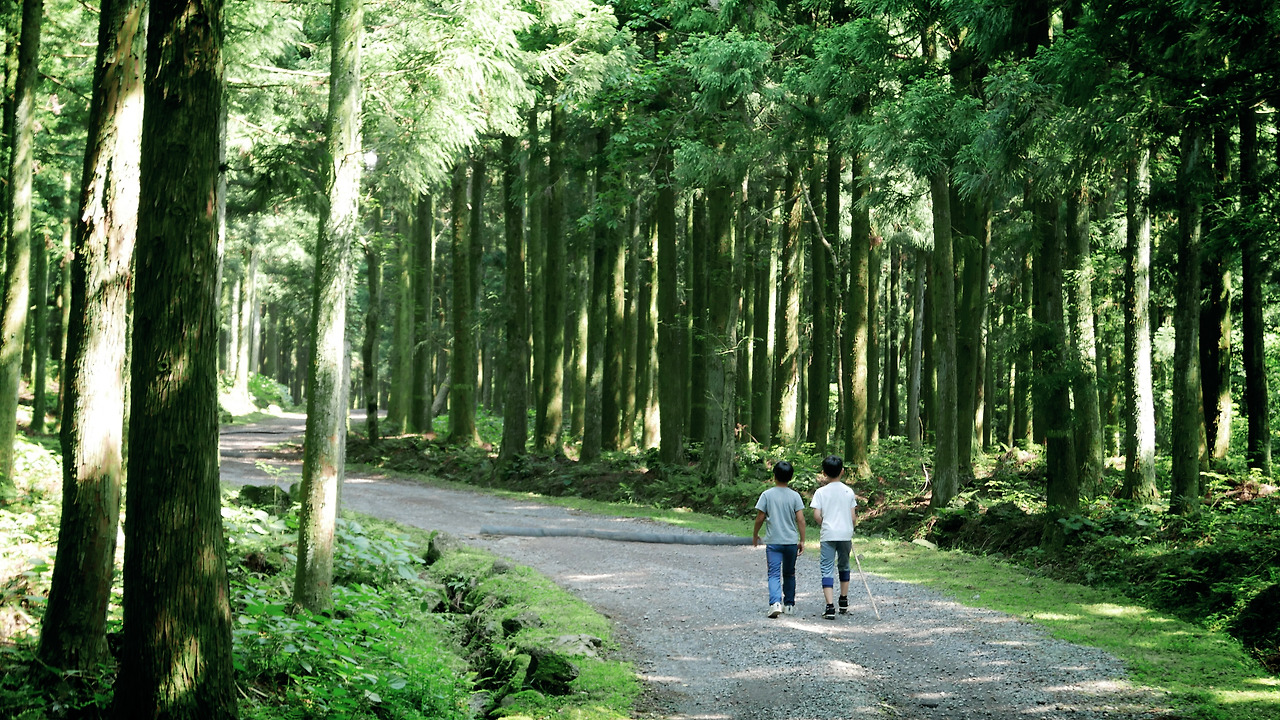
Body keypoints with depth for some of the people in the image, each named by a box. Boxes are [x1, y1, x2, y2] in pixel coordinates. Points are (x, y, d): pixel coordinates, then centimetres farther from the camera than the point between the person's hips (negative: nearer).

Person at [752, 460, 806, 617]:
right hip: (791, 541, 2)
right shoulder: (795, 496, -1)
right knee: (789, 574, 17)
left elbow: (760, 518, -2)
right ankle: (789, 605, 23)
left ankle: (775, 603, -25)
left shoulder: (767, 495, -5)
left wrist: (755, 535, 14)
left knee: (774, 574, -5)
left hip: (773, 541, -2)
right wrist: (802, 541, 3)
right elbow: (800, 519, -4)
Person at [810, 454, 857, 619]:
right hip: (845, 534, 2)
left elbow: (817, 516, -9)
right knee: (844, 566, 21)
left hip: (828, 535, -2)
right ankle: (844, 601, 32)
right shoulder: (848, 491, 2)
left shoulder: (821, 492, -3)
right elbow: (853, 517, 2)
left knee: (827, 569, -2)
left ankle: (830, 606, -14)